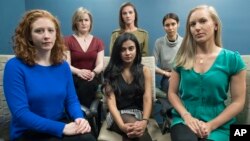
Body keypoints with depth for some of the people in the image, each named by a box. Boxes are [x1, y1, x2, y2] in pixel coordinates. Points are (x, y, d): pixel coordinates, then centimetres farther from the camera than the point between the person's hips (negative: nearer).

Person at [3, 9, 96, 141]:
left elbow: (71, 99, 5)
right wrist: (62, 128, -25)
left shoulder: (63, 65, 4)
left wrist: (80, 118, -17)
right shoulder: (15, 66, -11)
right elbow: (20, 113, -18)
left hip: (62, 126, 5)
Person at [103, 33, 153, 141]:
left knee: (135, 129, -34)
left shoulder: (144, 71, 5)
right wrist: (122, 125, -27)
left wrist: (144, 121, -26)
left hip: (138, 113, 1)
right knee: (136, 128, -34)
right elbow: (111, 101, -9)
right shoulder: (111, 72, 1)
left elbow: (147, 99, -6)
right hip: (117, 115, -1)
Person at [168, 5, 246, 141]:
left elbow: (238, 101, -1)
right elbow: (172, 93, 7)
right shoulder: (183, 58, 5)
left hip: (218, 125, 0)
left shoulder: (232, 59, 0)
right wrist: (186, 116, -9)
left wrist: (211, 125, -11)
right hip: (184, 120, 1)